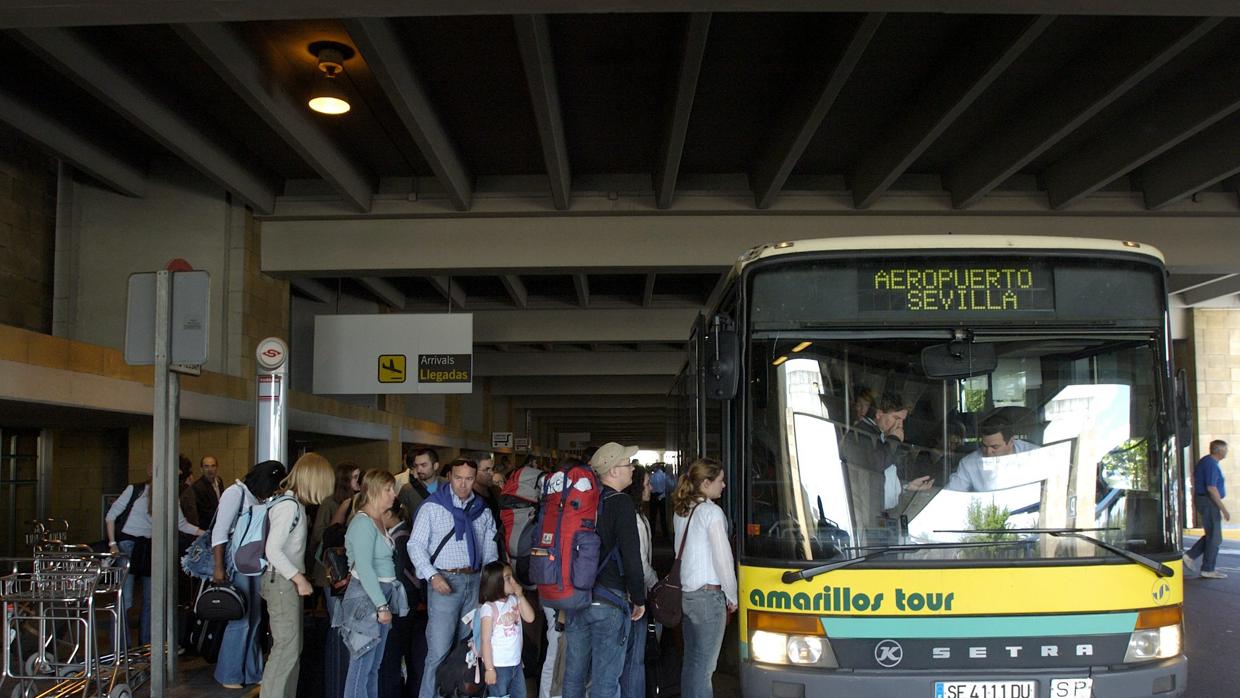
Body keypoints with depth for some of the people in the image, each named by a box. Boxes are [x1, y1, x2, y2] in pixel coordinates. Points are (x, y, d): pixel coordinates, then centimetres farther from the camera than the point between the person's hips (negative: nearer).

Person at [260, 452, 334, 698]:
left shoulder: (295, 503, 11)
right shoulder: (289, 505, -17)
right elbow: (272, 549, -22)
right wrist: (299, 578, -21)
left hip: (290, 581, 10)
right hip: (281, 582, -10)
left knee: (293, 647, 14)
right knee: (286, 648, -9)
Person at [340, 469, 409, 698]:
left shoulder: (379, 522, 14)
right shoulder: (363, 523, -13)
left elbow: (384, 563, 11)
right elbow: (364, 568, -19)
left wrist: (385, 603, 5)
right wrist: (381, 605, -20)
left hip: (382, 595, 9)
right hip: (366, 596, -9)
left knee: (373, 666, 12)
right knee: (361, 665, -6)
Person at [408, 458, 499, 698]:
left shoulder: (482, 511, 11)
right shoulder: (433, 507, 0)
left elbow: (490, 551, 15)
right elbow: (416, 545, -3)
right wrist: (433, 576, -15)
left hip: (475, 581, 5)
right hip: (445, 581, -4)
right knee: (439, 650, -8)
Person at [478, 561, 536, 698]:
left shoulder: (514, 600, 2)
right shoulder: (488, 608, -18)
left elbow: (530, 618, -4)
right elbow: (486, 640, -16)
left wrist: (520, 596, -10)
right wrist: (489, 668, -17)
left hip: (516, 662, 7)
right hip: (498, 666, -7)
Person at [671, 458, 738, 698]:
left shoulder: (681, 512, 11)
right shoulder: (711, 512, -12)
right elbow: (723, 557, -12)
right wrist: (732, 596, -2)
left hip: (685, 592, 8)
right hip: (708, 594, -8)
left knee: (691, 659, 14)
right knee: (705, 663, -4)